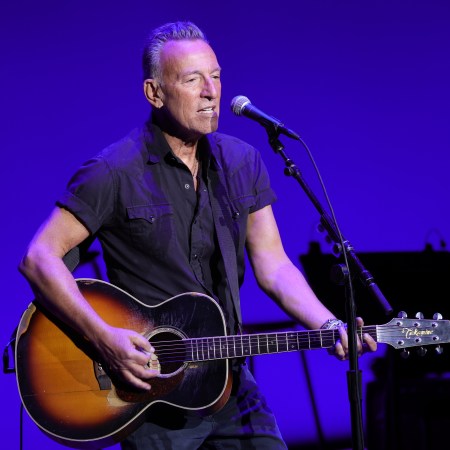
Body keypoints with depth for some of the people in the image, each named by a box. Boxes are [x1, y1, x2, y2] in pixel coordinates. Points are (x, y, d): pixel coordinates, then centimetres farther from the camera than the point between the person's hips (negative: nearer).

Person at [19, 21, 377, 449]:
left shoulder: (241, 162, 5)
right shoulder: (115, 172, -12)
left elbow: (273, 266, 4)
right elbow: (39, 257, -14)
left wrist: (330, 327, -12)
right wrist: (102, 336, -25)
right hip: (146, 390, -5)